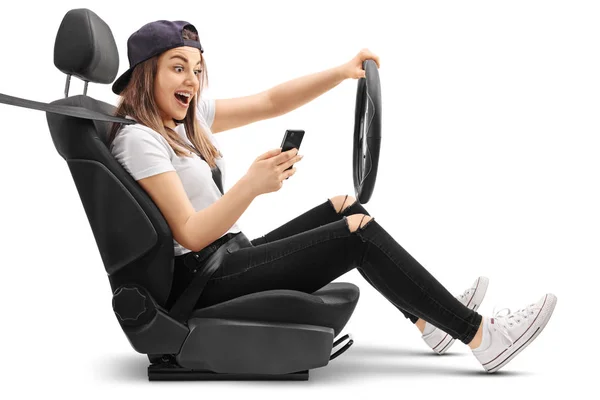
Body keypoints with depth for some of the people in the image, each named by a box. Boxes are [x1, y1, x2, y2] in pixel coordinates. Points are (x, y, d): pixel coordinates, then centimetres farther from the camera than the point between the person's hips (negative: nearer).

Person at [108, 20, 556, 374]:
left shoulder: (190, 115, 11)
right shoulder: (138, 138, -15)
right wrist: (250, 186, -34)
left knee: (345, 207, 10)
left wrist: (340, 73, -2)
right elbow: (190, 234, -21)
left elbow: (270, 103, 10)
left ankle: (432, 320, 13)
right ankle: (481, 336, -9)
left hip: (229, 260, 10)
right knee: (359, 233, -15)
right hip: (201, 284, -10)